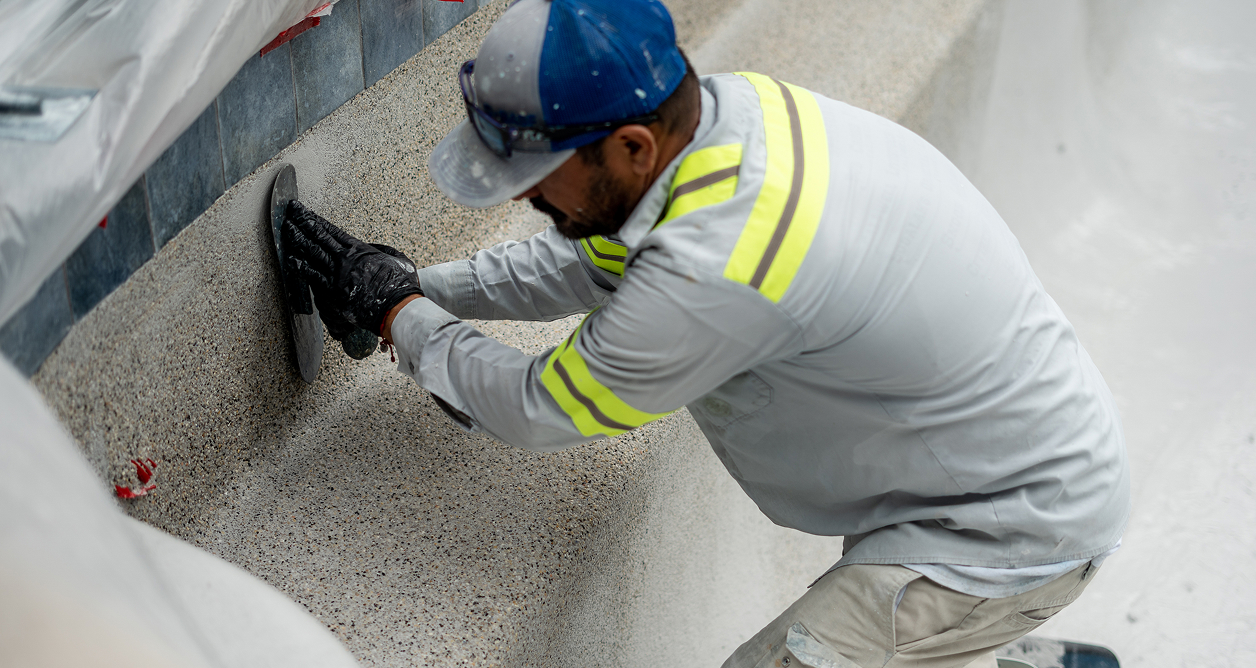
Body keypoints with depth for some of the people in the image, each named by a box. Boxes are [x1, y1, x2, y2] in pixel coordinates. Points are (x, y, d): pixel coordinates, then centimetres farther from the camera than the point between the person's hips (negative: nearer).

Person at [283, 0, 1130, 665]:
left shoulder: (718, 271, -34)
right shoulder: (725, 104, -8)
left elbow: (540, 410, -17)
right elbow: (589, 259, 11)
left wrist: (395, 313, -4)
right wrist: (419, 283, 8)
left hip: (1014, 522, -9)